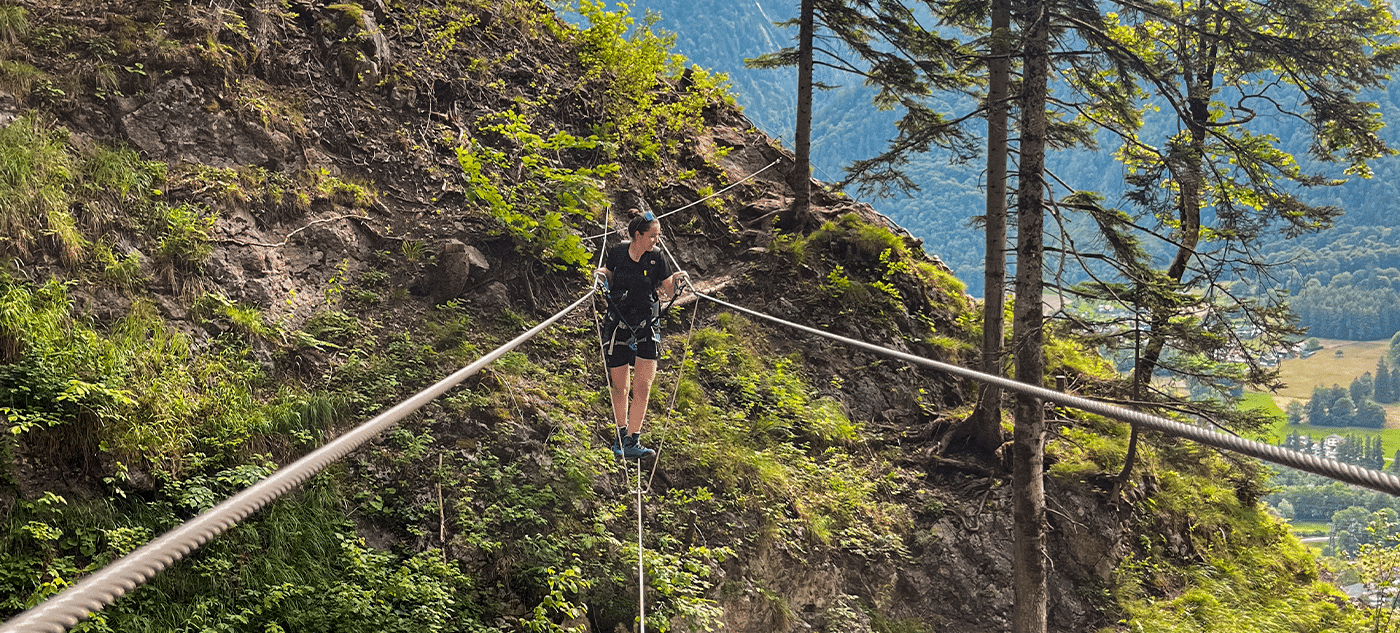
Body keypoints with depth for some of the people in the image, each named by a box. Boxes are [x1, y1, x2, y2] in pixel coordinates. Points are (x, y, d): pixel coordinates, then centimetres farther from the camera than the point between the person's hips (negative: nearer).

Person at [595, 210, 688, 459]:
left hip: (647, 329, 0)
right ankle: (620, 434, 28)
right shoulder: (617, 253, -6)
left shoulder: (656, 259, -5)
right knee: (620, 387, 8)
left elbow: (668, 293, 4)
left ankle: (632, 442, -1)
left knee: (642, 387, -8)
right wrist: (601, 275, -9)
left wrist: (675, 281, -17)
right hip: (618, 326, 0)